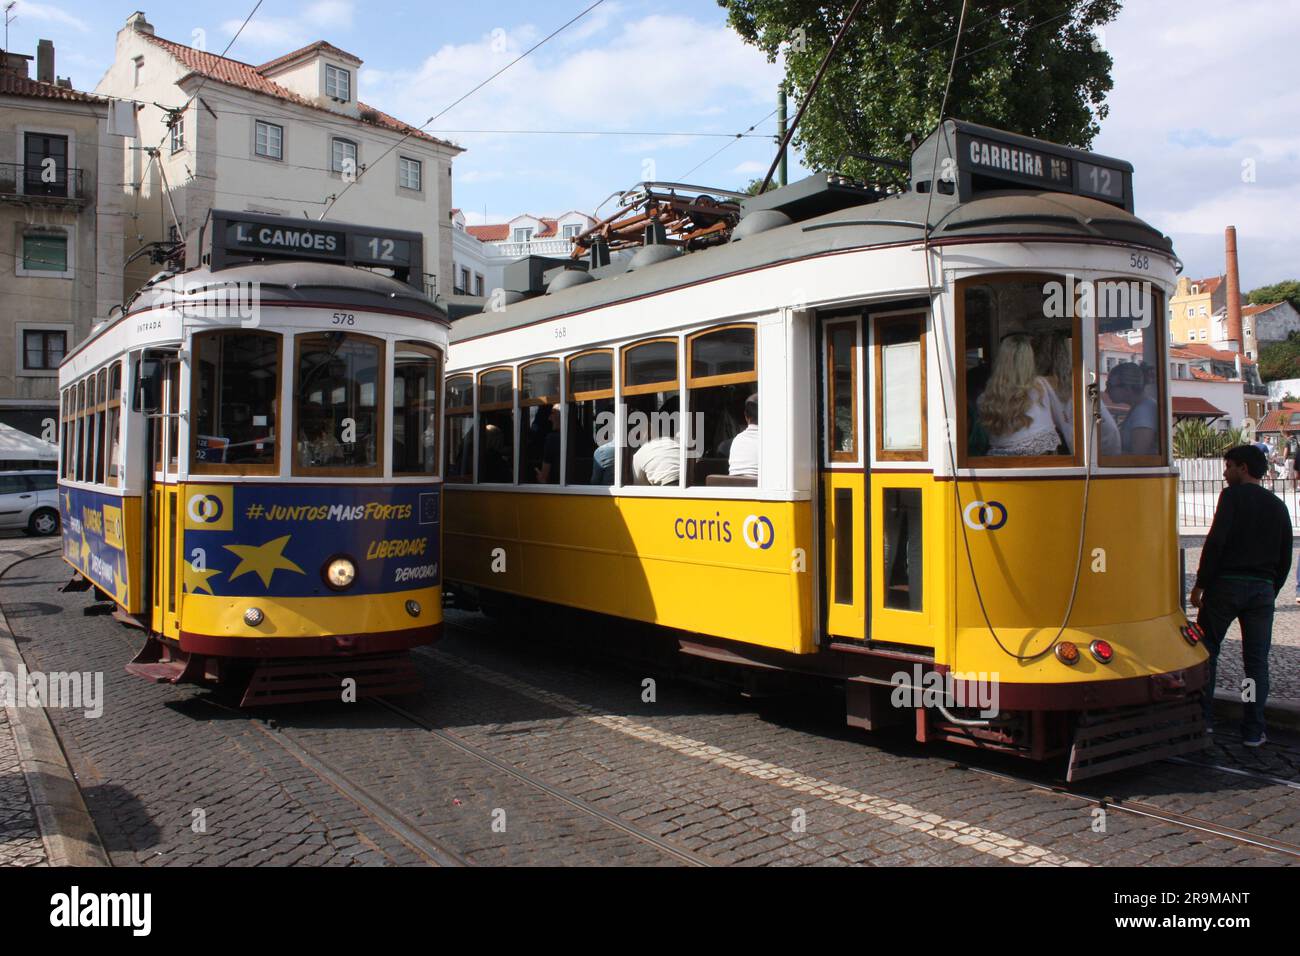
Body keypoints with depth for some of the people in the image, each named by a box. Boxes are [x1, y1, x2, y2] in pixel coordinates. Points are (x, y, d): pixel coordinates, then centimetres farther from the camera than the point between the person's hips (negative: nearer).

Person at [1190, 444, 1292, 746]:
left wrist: (1200, 583, -9)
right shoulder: (1278, 505, 13)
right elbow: (1285, 558, 16)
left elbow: (1216, 541, -14)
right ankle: (1253, 731, 7)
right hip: (1263, 588, 5)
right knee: (1257, 660, 7)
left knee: (1206, 650, 8)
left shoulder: (1233, 496, -4)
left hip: (1226, 584, -4)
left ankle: (1202, 719, 9)